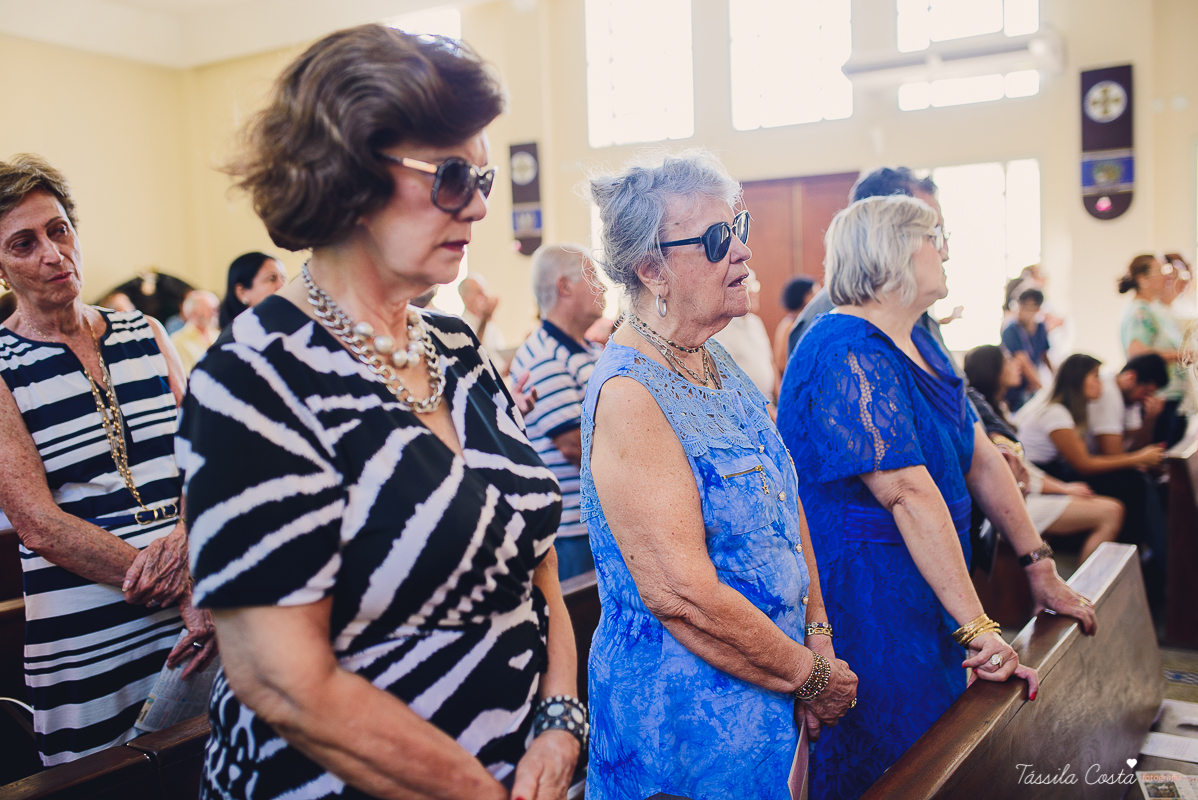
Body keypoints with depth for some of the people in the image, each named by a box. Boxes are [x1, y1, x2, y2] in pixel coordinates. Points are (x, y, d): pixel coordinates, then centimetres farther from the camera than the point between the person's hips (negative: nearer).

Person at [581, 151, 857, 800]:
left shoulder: (718, 363, 5)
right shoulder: (627, 393, -23)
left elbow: (785, 506, 10)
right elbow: (679, 593, -26)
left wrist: (818, 636, 1)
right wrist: (812, 675, -15)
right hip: (686, 717, -8)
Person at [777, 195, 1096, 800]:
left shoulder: (917, 343, 12)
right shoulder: (847, 352, -20)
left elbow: (981, 458, 13)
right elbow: (910, 494, -25)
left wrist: (1040, 567, 12)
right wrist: (977, 627, -26)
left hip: (923, 597, 9)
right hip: (866, 603, -9)